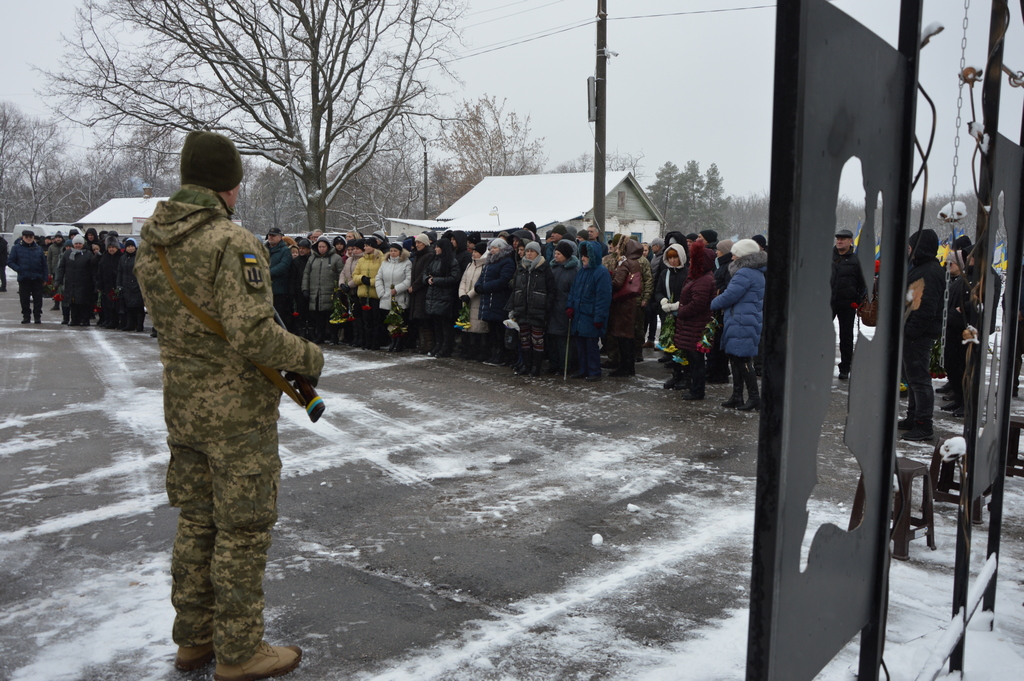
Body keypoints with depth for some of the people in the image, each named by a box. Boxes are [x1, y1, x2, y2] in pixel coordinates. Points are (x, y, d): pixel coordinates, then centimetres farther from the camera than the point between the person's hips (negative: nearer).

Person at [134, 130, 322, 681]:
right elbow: (253, 334, -27)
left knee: (198, 521, 20)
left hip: (182, 404, 8)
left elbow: (169, 320, 11)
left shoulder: (150, 244, 6)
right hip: (237, 409, -8)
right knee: (243, 529, 5)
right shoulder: (233, 243, -21)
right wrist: (309, 356, -12)